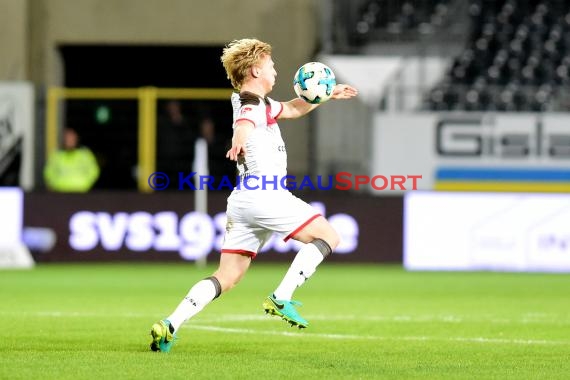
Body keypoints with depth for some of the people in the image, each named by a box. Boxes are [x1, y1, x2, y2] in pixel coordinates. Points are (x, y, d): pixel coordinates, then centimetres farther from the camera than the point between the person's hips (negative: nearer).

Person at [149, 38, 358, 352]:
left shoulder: (261, 103, 19)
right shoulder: (251, 104, -11)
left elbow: (292, 109, 38)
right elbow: (244, 124, -37)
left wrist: (325, 95, 25)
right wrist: (240, 141, -60)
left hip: (242, 199, 9)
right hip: (266, 195, -9)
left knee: (227, 277, 5)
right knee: (328, 236, 4)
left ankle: (170, 326, -10)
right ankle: (281, 299, -7)